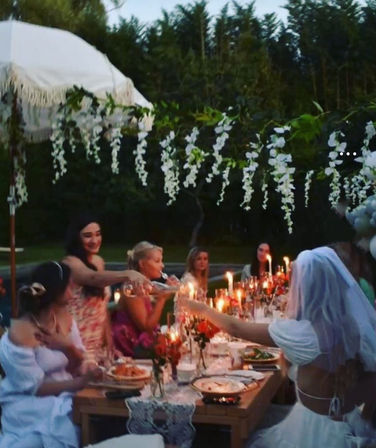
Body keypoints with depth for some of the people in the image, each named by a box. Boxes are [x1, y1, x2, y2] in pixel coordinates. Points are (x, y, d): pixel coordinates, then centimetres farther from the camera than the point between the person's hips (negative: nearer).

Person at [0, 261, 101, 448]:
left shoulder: (65, 319, 0)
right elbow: (35, 388, -18)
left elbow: (79, 367, 4)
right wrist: (81, 382, -26)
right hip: (31, 405, -6)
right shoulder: (20, 334, -20)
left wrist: (69, 347, -17)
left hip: (65, 395, 6)